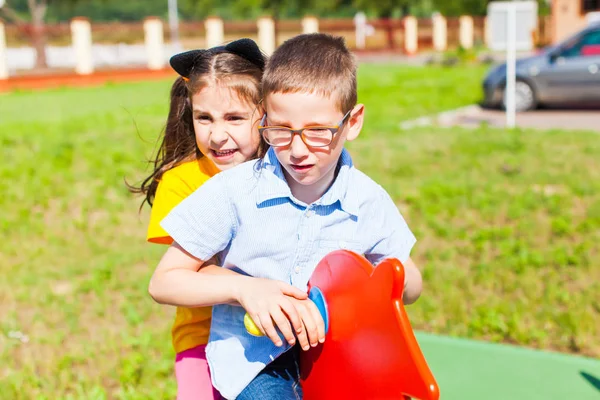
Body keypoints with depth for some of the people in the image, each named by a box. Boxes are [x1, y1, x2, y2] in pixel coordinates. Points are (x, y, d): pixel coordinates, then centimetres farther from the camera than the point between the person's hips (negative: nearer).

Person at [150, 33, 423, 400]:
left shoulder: (369, 200, -5)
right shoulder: (233, 191, -13)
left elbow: (412, 286, 10)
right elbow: (163, 283, -7)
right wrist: (242, 288, -22)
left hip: (334, 347, 4)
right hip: (253, 354, -3)